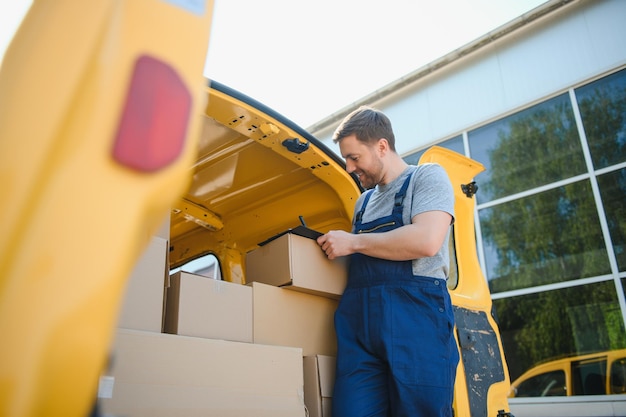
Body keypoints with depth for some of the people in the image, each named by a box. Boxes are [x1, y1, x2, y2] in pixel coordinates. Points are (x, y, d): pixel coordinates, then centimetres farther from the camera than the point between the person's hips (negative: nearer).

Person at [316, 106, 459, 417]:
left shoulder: (427, 177, 5)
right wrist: (333, 246, 12)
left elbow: (426, 240, -14)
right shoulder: (364, 201, 26)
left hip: (415, 315, -6)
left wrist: (352, 242, -6)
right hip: (357, 321, 6)